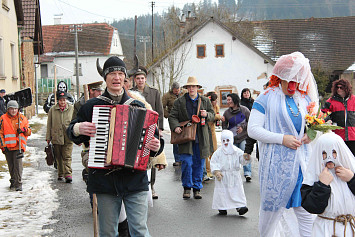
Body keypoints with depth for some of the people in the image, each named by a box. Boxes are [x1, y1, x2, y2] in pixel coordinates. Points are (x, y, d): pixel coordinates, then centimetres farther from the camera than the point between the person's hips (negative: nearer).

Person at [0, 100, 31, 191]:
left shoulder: (23, 118, 7)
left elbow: (29, 132, 13)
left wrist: (24, 130, -10)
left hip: (18, 146, -1)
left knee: (18, 164, -12)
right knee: (11, 166, 10)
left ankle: (18, 184, -9)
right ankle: (13, 182, 26)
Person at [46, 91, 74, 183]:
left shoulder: (72, 108, 5)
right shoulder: (52, 110, 6)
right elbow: (49, 124, 10)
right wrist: (48, 137, 7)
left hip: (68, 138, -2)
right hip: (56, 137, 2)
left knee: (67, 157, -8)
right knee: (58, 157, 9)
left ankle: (68, 175, -11)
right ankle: (60, 174, 21)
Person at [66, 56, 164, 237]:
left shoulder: (137, 106, 7)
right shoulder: (92, 106, 6)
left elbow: (153, 134, 12)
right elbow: (71, 131, 15)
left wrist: (156, 146, -10)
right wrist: (77, 129, -8)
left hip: (135, 179, 0)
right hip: (104, 179, 1)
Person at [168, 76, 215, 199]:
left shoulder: (205, 101, 12)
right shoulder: (179, 101, 5)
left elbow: (213, 115, 16)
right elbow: (172, 116, 5)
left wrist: (206, 115, -7)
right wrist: (175, 126, -14)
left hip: (201, 138, 2)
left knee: (199, 164, 5)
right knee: (186, 162, -9)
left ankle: (197, 188, 16)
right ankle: (187, 187, 9)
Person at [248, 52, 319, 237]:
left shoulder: (305, 99, 13)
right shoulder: (267, 98, -2)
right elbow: (253, 130, -10)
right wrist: (282, 139, -17)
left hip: (302, 161, 4)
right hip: (276, 163, -4)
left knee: (306, 210, 2)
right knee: (271, 207, 8)